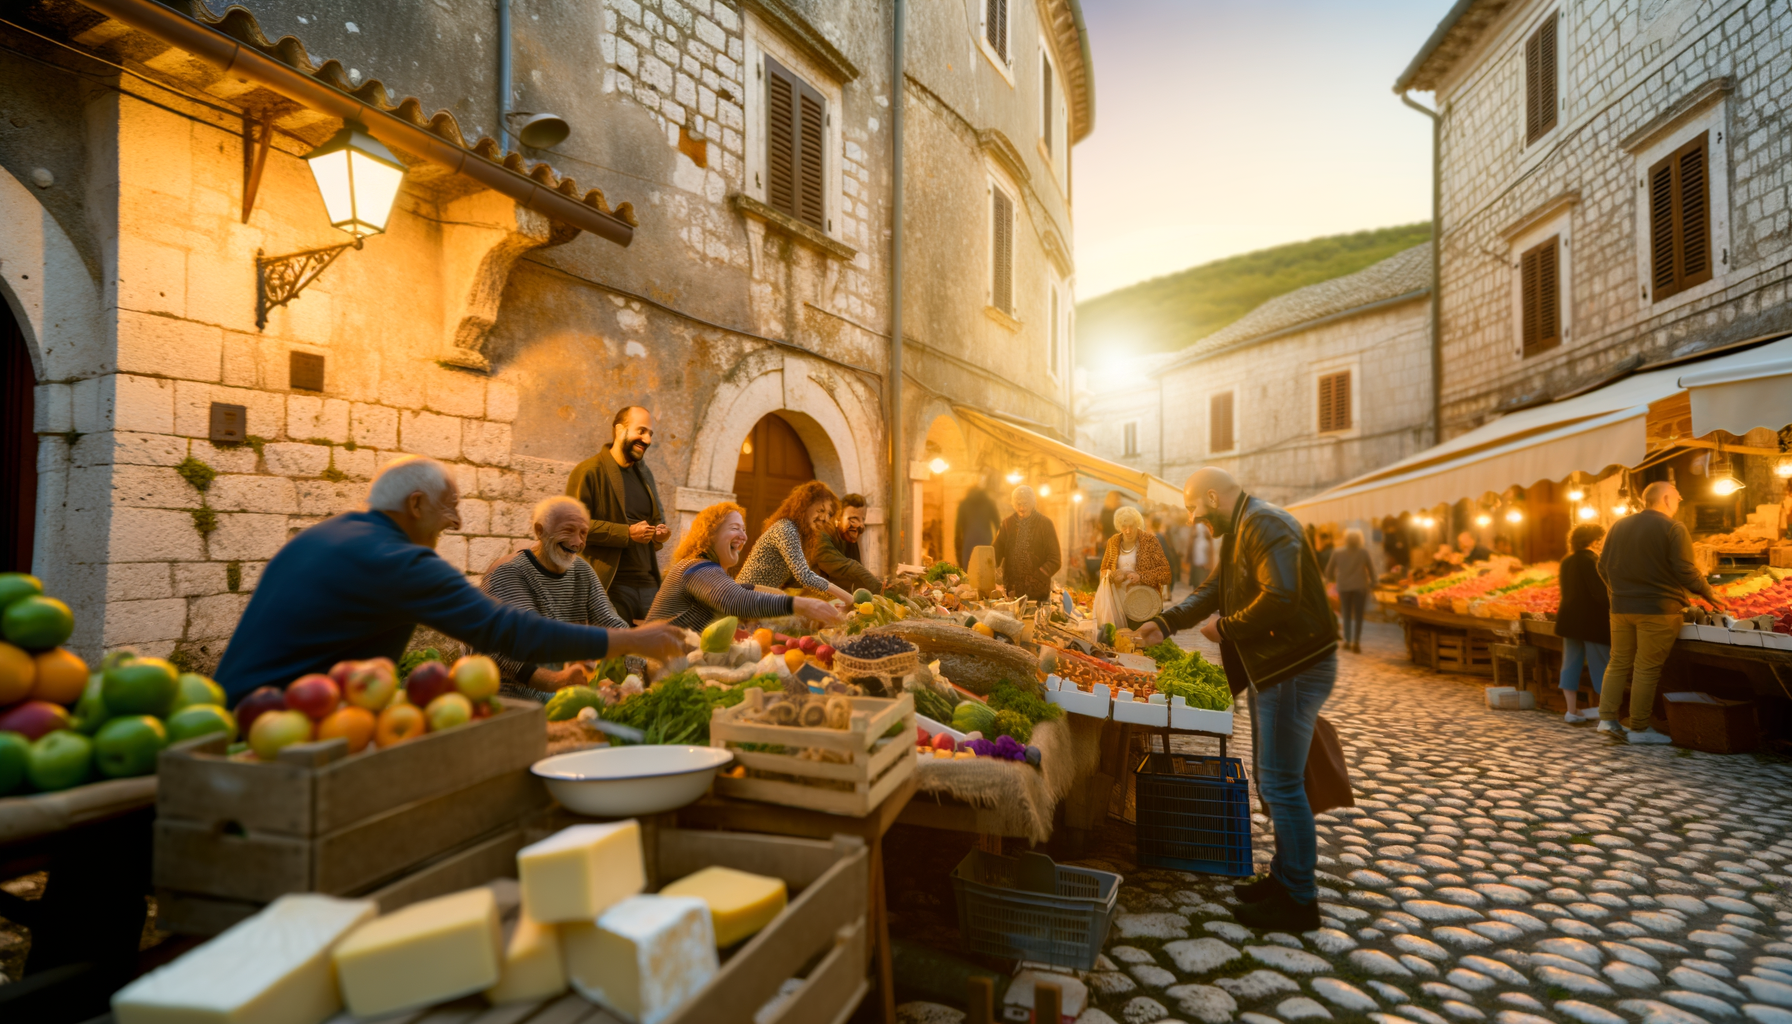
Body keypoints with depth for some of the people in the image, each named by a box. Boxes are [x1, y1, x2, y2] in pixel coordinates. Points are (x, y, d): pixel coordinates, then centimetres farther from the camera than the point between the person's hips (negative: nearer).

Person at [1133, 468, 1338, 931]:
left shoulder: (1265, 525, -18)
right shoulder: (1237, 534, 16)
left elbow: (1280, 598, -29)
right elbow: (1211, 590, 21)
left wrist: (1225, 627, -16)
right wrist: (1165, 623, 9)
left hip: (1296, 667, -11)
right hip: (1270, 667, 11)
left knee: (1280, 784, -4)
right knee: (1271, 780, 17)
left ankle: (1299, 901, 8)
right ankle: (1285, 877, 30)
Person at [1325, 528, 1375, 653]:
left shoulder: (1337, 553, -4)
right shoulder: (1364, 552, -6)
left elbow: (1328, 571, 1)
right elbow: (1371, 569, -2)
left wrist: (1333, 579, 20)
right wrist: (1373, 583, 12)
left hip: (1343, 587, 1)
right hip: (1360, 587, -1)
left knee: (1347, 615, 13)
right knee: (1358, 616, 5)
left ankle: (1347, 641, 14)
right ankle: (1356, 642, -1)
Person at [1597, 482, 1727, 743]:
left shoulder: (1619, 526, 10)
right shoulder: (1673, 528, -7)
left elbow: (1603, 567, 11)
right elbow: (1685, 571, -10)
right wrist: (1709, 595, 5)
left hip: (1621, 607, 5)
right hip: (1658, 610, -5)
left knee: (1619, 662, 11)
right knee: (1647, 668, -1)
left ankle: (1607, 718, 9)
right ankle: (1639, 728, 5)